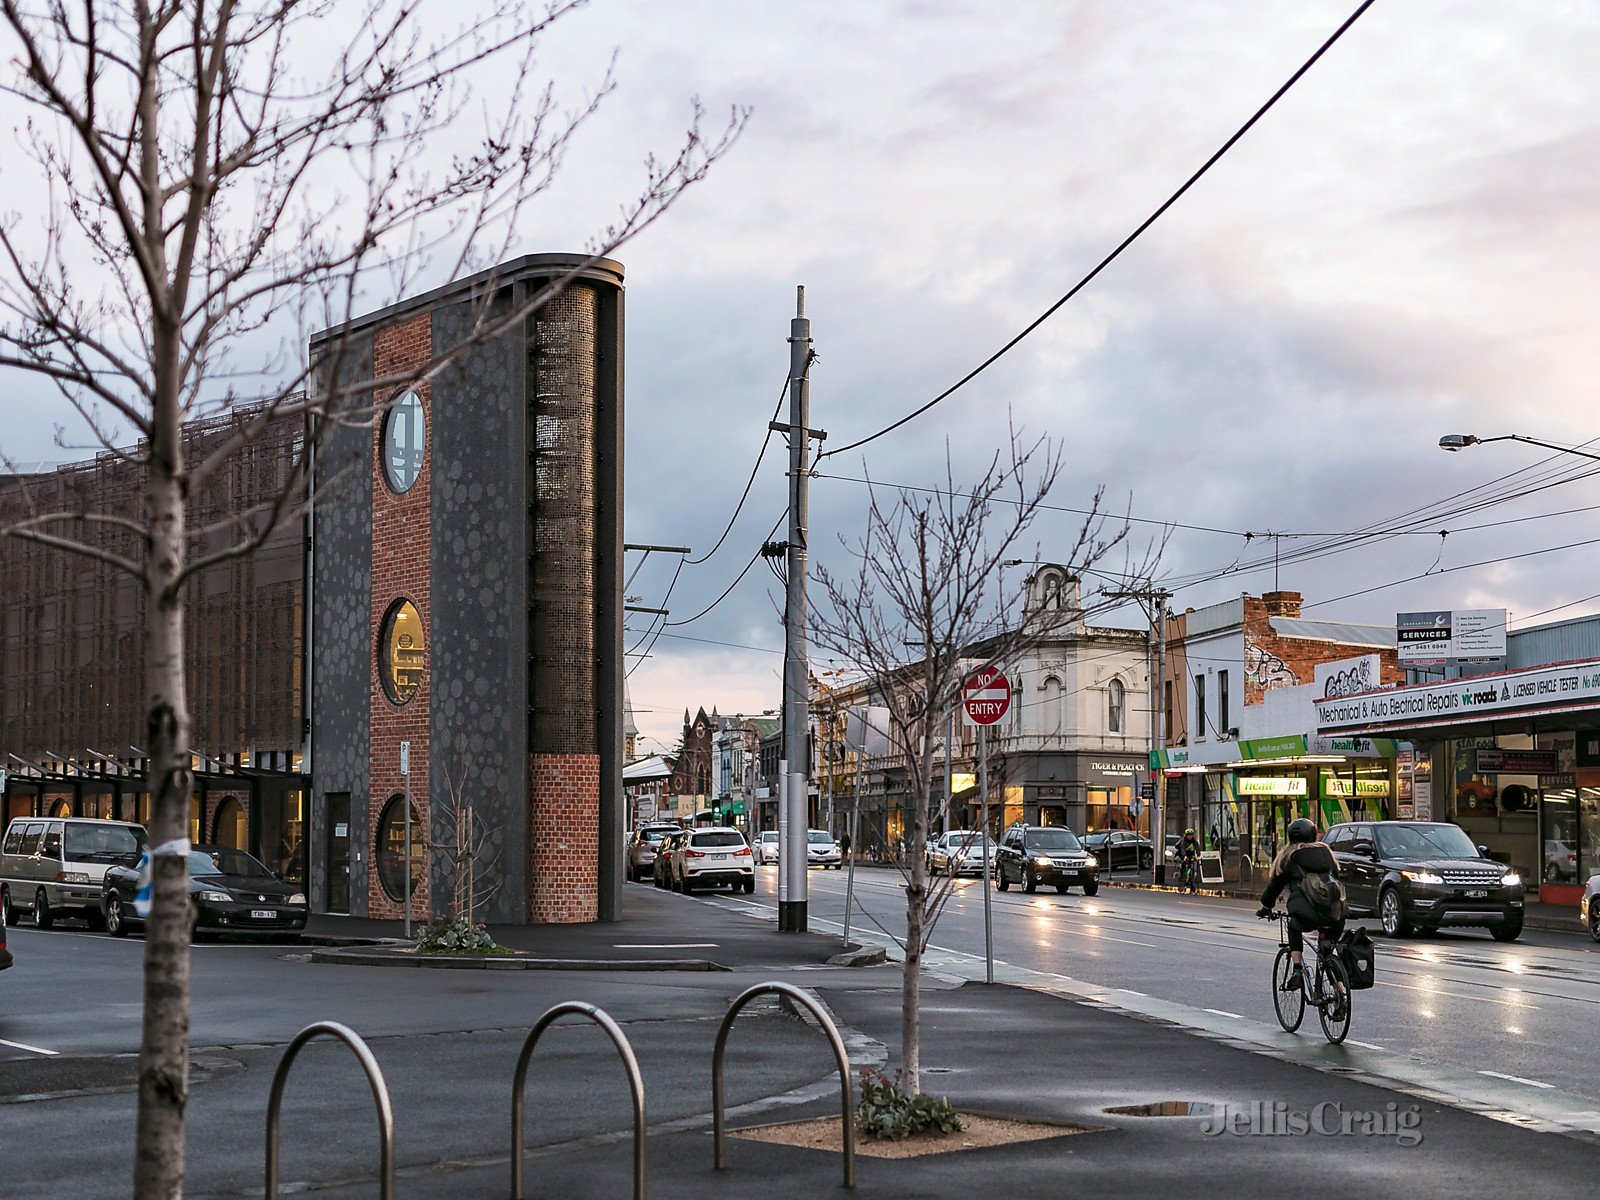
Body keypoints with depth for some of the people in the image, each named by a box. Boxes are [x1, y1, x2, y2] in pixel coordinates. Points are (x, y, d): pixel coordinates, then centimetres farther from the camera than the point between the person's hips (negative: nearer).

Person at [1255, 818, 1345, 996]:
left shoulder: (1289, 856, 12)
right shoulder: (1325, 851, 22)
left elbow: (1275, 883, 17)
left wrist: (1266, 907, 31)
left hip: (1307, 914, -3)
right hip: (1334, 912, 3)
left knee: (1294, 928, 27)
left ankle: (1296, 970, 12)